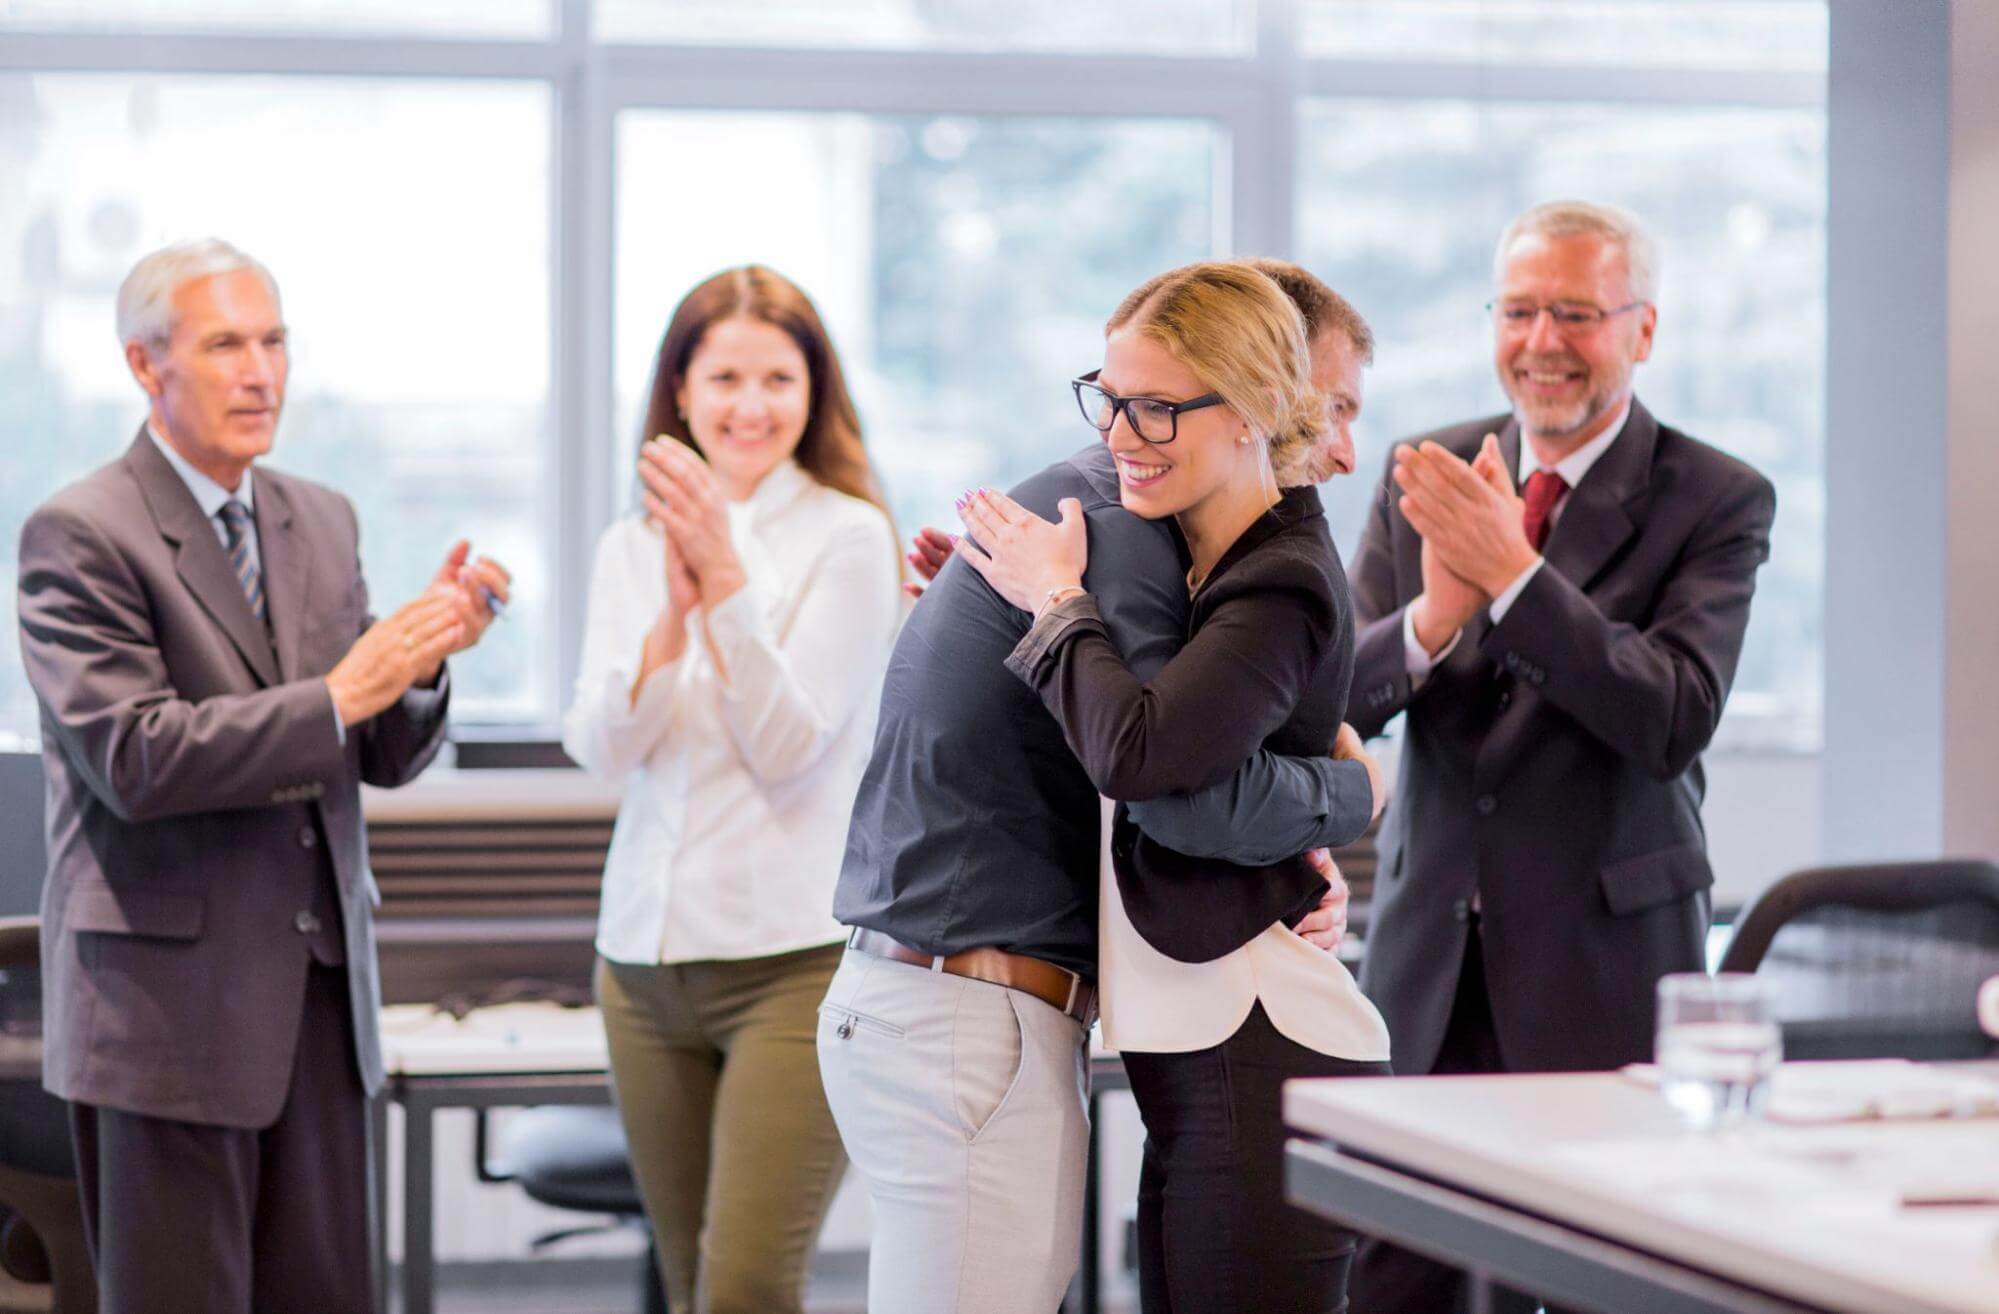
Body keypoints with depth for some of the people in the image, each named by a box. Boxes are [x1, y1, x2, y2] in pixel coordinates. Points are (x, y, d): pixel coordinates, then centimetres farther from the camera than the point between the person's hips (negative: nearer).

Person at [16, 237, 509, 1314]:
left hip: (320, 986, 6)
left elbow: (384, 757, 12)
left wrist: (417, 664, -10)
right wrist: (337, 695, -22)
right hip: (171, 999, -6)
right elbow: (132, 759, -19)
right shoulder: (79, 536, -9)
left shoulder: (322, 520, 12)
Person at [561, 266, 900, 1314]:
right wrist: (673, 612, -16)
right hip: (648, 953, 5)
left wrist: (727, 579, -18)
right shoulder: (630, 549, 11)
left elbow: (788, 743, -10)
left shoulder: (847, 539, -4)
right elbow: (600, 747, 0)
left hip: (797, 958, -5)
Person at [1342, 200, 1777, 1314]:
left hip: (1606, 972, -3)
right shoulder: (1426, 477, 6)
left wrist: (1512, 572, -27)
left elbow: (1677, 719, -19)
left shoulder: (1718, 502, -5)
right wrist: (1433, 615, -23)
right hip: (1429, 964, 3)